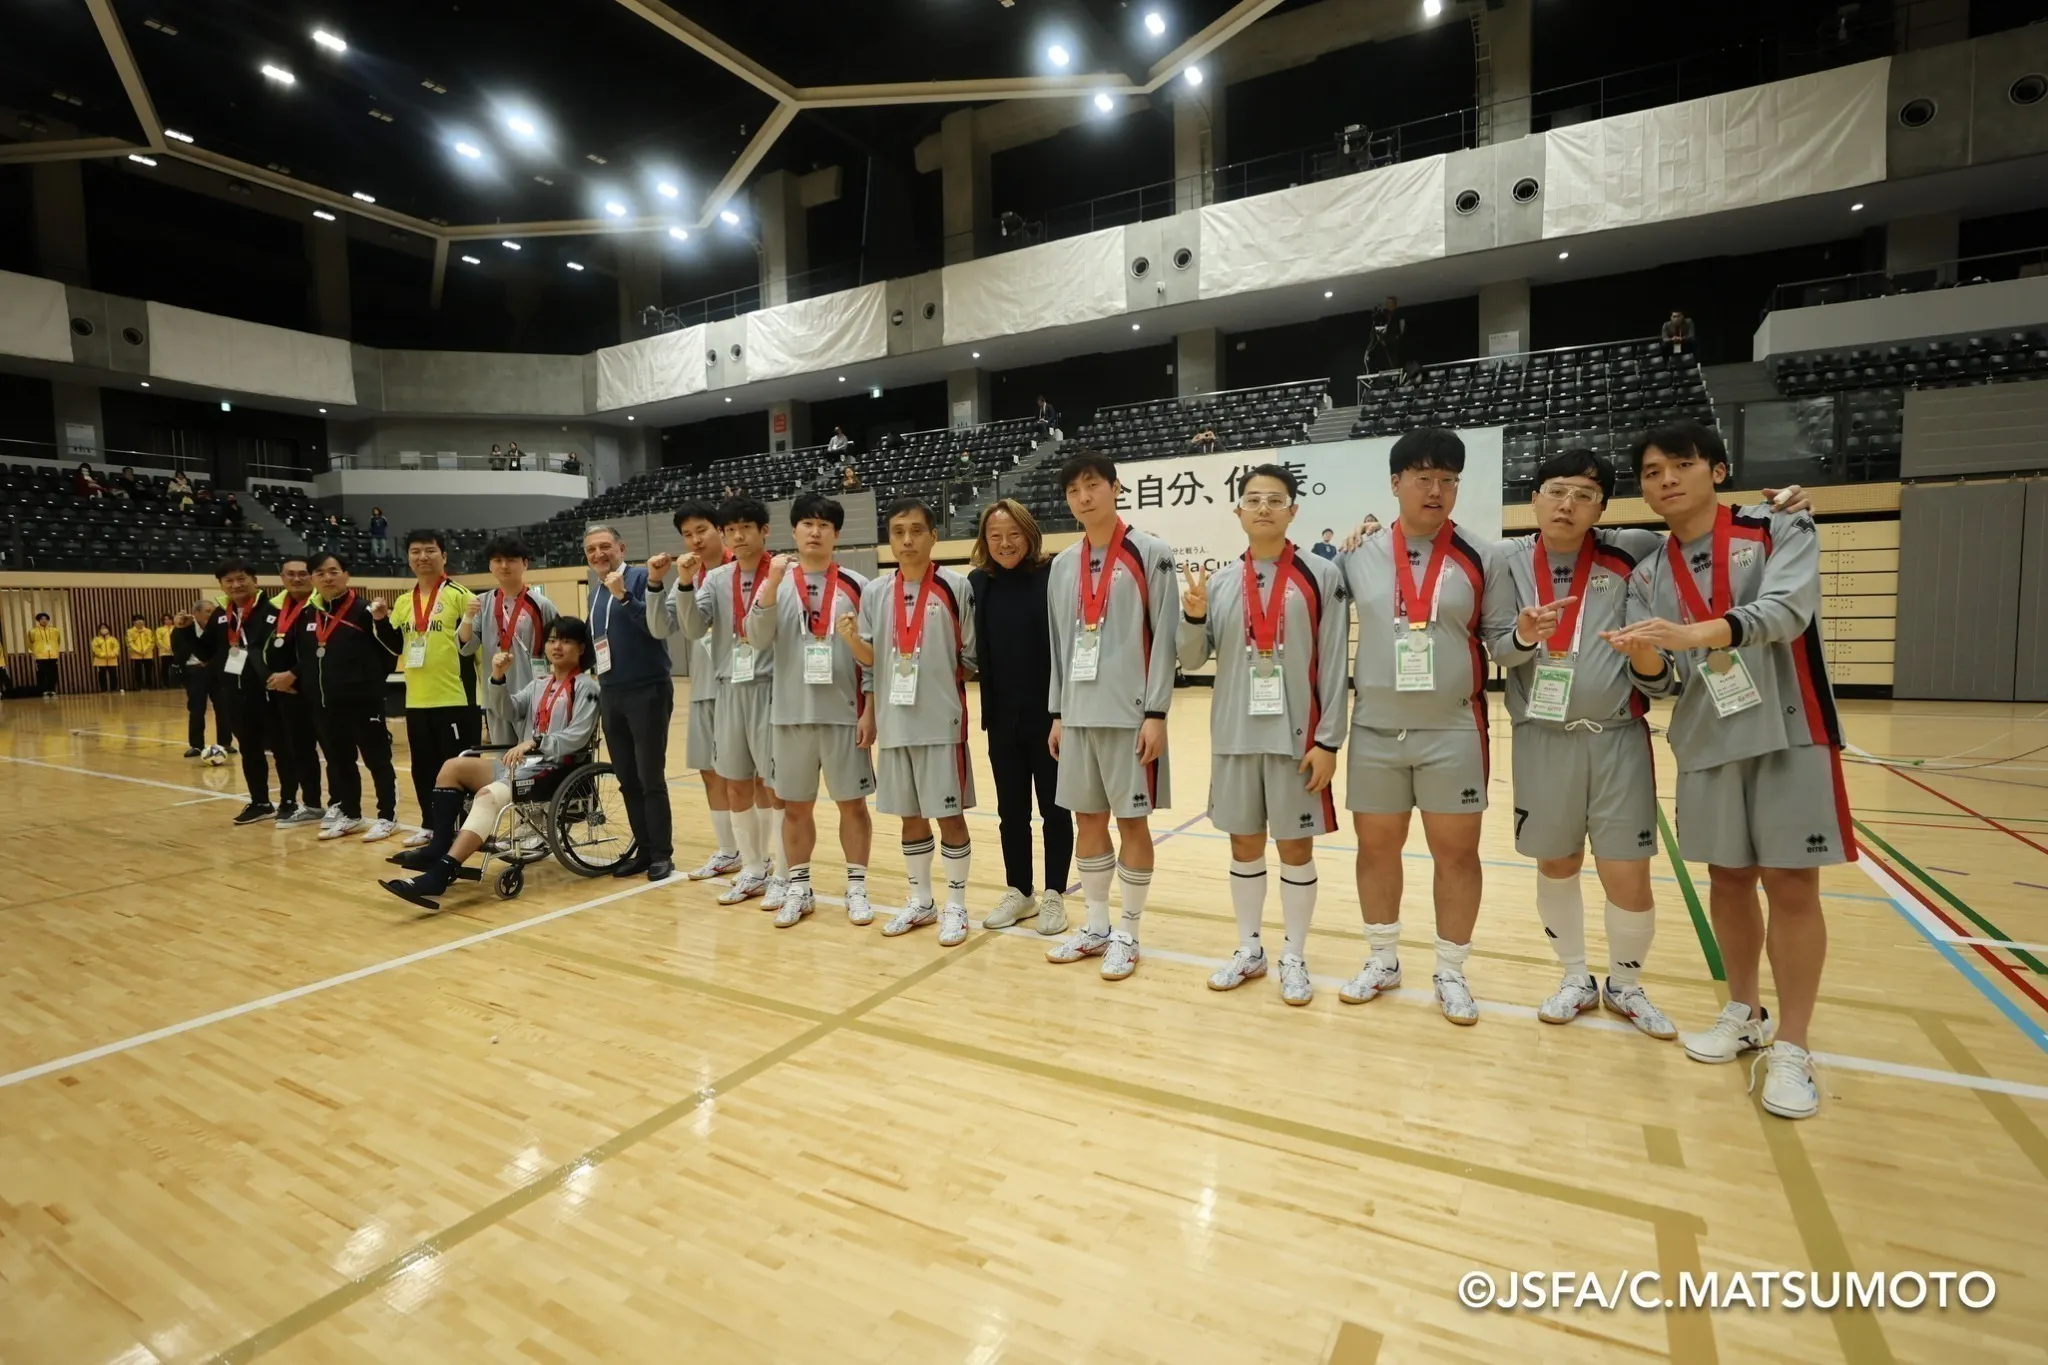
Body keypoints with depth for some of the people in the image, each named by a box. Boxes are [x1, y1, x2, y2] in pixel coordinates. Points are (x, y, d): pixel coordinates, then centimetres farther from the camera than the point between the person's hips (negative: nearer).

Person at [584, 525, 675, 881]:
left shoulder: (641, 577, -7)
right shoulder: (594, 593, 15)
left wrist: (623, 595, -29)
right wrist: (600, 682, 17)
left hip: (647, 692, -7)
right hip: (610, 696, 7)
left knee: (651, 779, -3)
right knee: (627, 781, 11)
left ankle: (662, 855, 7)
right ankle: (644, 851, 21)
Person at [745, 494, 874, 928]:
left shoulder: (856, 586, 2)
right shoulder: (777, 582, 5)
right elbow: (757, 640, -8)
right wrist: (772, 583, -19)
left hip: (843, 712, -1)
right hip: (790, 713, 2)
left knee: (852, 802, 5)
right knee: (795, 806, 10)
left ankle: (857, 888, 18)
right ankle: (798, 888, 23)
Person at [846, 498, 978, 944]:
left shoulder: (955, 586, -4)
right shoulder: (875, 591, 6)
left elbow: (972, 655, 0)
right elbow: (870, 660, 7)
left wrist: (946, 681, -9)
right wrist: (852, 639, -11)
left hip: (942, 722, -4)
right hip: (893, 723, 4)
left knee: (949, 815, 3)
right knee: (910, 816, 14)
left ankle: (955, 906, 18)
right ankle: (920, 901, 29)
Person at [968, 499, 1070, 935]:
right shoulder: (978, 584, 2)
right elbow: (970, 649, 7)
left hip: (1048, 715, -4)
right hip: (1003, 718, 4)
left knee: (1054, 808, 10)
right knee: (1011, 809, 15)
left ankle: (1054, 894, 24)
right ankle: (1018, 891, 31)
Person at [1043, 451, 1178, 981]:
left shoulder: (1151, 554, -4)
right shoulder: (1063, 565, 11)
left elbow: (1164, 638, -8)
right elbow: (1059, 645, 14)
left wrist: (1156, 713, -13)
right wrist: (1057, 713, 11)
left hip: (1130, 714, -5)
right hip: (1078, 714, 6)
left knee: (1132, 820, 3)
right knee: (1087, 818, 12)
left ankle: (1127, 934, 17)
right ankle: (1096, 927, 27)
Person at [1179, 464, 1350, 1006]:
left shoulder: (1322, 577, -3)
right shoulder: (1218, 582, 6)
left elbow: (1335, 667, -5)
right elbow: (1191, 662, 7)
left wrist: (1328, 741, -9)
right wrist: (1193, 616, -12)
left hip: (1297, 737, -3)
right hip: (1234, 737, 3)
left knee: (1296, 846, 7)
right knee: (1244, 843, 13)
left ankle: (1294, 958, 23)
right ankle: (1249, 950, 28)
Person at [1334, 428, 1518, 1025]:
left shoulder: (1479, 558, 0)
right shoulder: (1359, 556, 2)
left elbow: (1501, 637, 2)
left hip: (1454, 732, -1)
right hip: (1375, 732, 1)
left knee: (1456, 851, 6)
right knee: (1375, 846, 11)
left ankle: (1451, 973, 25)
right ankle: (1383, 960, 30)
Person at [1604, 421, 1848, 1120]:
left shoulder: (1781, 530, -2)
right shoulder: (1647, 576, 7)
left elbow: (1788, 609, -22)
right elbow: (1664, 681, 1)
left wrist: (1694, 632, -37)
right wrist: (1645, 658, -22)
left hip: (1788, 732, -3)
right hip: (1706, 742, 4)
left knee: (1790, 885, -2)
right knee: (1728, 879, 12)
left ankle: (1791, 1048, 9)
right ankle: (1745, 1014, 29)